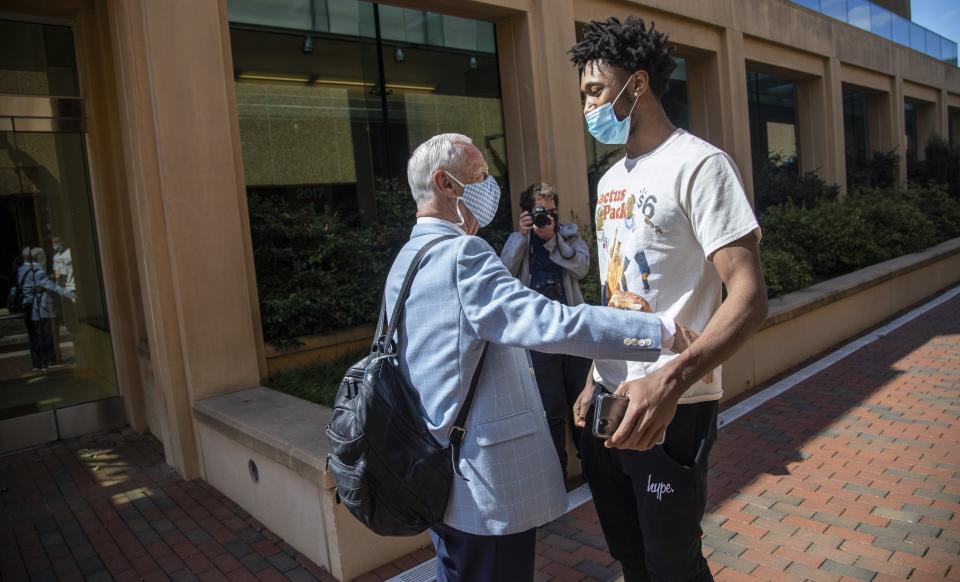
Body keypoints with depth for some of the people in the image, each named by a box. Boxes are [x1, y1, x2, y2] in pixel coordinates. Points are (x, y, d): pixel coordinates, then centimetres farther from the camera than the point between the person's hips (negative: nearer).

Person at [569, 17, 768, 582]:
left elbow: (749, 297, -21)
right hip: (610, 401, 7)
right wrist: (595, 381, 15)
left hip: (672, 407, -7)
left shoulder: (699, 165, -12)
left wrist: (671, 378, -35)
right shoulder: (610, 180, 13)